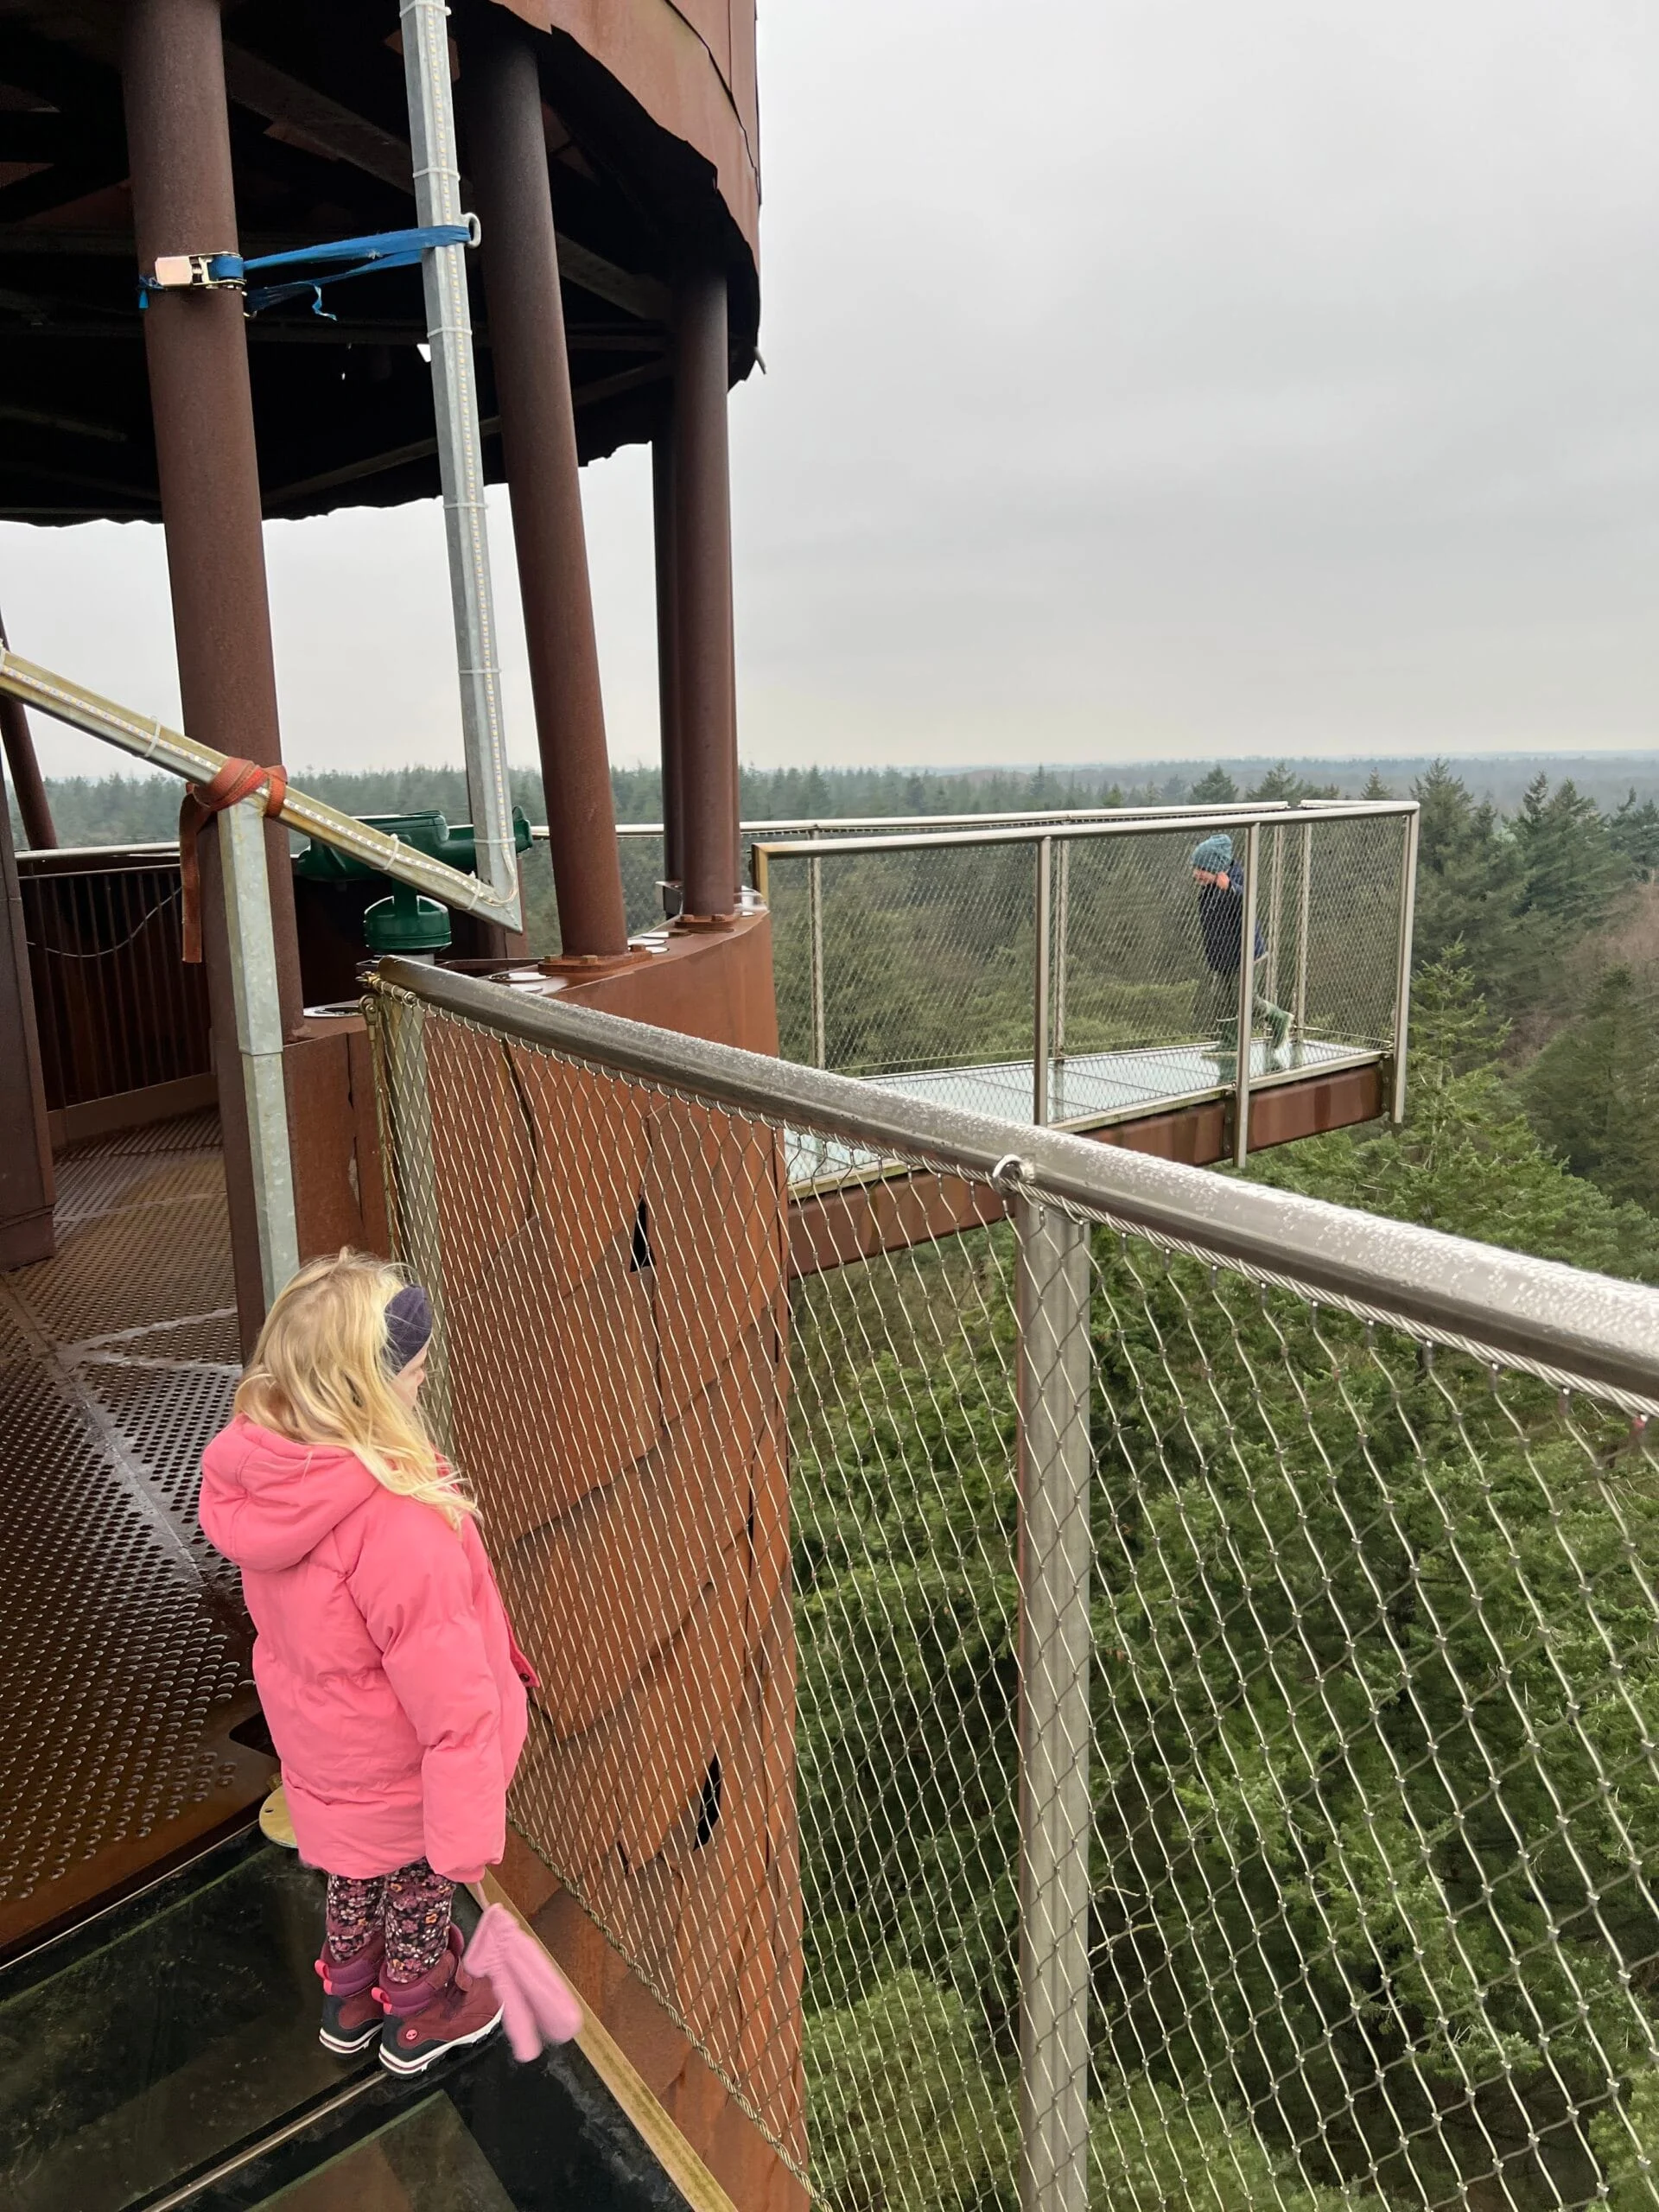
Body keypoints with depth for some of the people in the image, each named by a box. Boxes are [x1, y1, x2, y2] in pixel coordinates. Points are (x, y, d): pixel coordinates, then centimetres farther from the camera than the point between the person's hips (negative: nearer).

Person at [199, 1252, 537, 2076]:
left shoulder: (253, 1478, -20)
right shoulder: (400, 1527, -42)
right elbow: (449, 1699, -33)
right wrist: (470, 1829, -25)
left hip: (321, 1752, 6)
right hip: (399, 1775, -6)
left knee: (357, 1871, 33)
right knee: (420, 1883, 24)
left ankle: (348, 2000, 59)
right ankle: (420, 2018, 52)